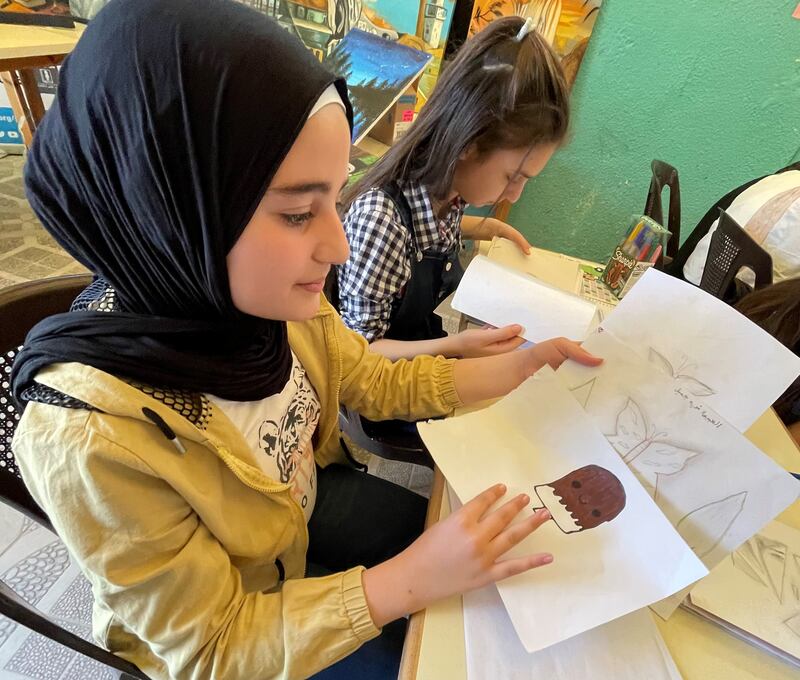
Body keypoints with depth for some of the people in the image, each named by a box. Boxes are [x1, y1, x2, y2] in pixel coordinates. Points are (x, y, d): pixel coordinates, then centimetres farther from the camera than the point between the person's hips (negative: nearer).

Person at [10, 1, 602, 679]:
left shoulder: (268, 298, -22)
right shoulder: (92, 439, -39)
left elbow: (378, 382, -5)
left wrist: (520, 365, -11)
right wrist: (414, 578, -32)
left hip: (310, 497, 4)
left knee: (498, 585, 14)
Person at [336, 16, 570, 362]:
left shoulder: (446, 186, -8)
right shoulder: (381, 218, -31)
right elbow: (358, 348, -23)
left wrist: (484, 227, 3)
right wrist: (452, 347, -34)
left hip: (425, 342, 7)